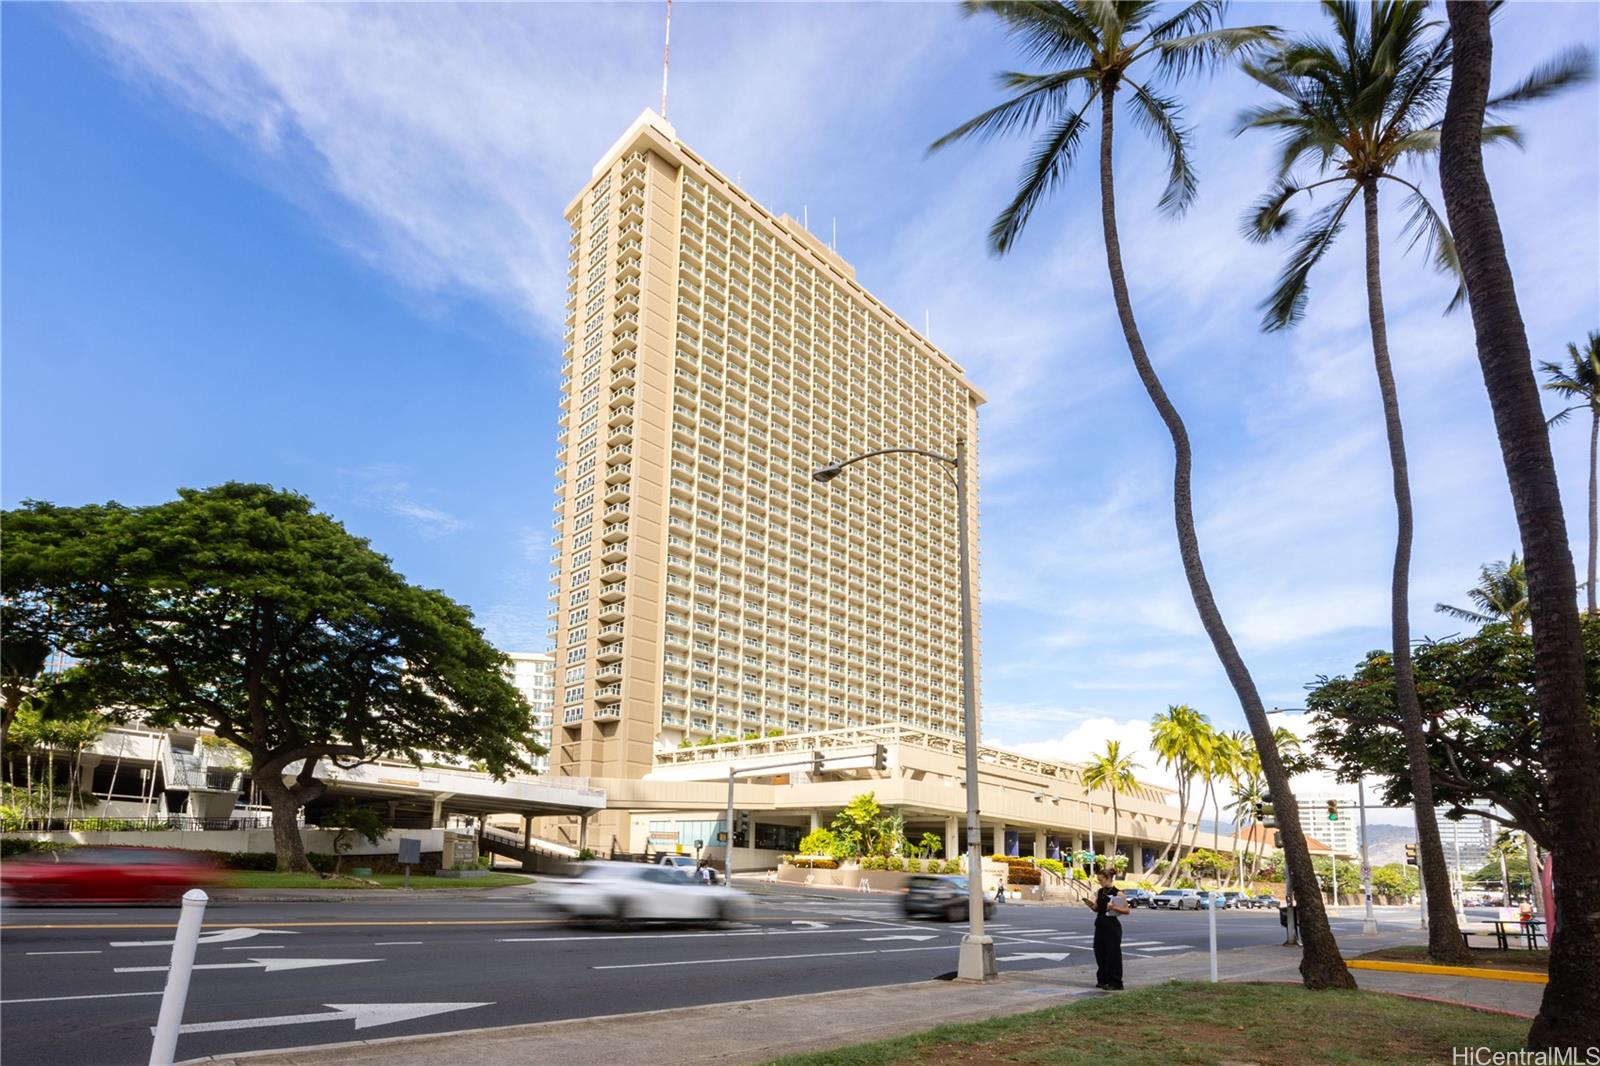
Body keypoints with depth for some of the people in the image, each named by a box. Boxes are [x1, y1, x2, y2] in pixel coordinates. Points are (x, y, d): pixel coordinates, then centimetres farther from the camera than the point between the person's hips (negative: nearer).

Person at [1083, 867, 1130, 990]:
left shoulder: (1117, 893, -11)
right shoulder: (1099, 892, 9)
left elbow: (1127, 910, -11)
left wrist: (1114, 908, -26)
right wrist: (1091, 905, -7)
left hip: (1112, 926, -7)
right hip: (1100, 925, 7)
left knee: (1112, 954, -3)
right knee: (1099, 952, 10)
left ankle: (1115, 983, 4)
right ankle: (1103, 980, 23)